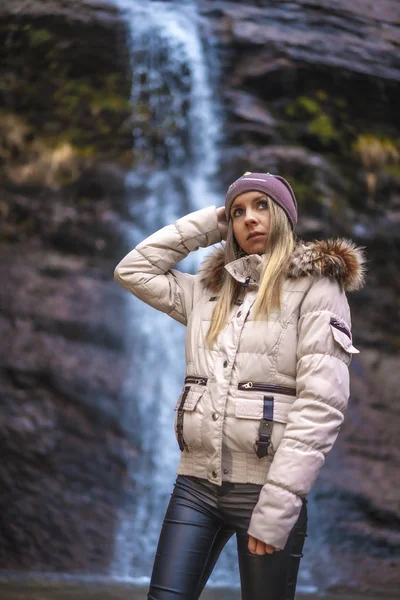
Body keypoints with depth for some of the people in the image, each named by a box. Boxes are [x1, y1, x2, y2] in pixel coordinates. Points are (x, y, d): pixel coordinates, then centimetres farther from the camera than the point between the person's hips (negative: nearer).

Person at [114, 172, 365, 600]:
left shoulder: (316, 287, -3)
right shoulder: (208, 291, 15)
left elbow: (320, 403, -12)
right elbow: (132, 270, 17)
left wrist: (278, 505, -19)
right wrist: (207, 224, 12)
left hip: (264, 486, -4)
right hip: (195, 483, 5)